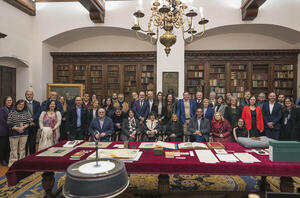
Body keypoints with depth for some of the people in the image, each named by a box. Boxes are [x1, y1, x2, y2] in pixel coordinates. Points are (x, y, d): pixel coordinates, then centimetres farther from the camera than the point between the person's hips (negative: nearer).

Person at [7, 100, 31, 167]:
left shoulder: (26, 113, 6)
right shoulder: (11, 113, 0)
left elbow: (29, 122, 2)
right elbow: (9, 123, -4)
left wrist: (23, 127, -14)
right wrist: (17, 128, -14)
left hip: (24, 133, 2)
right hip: (14, 133, -2)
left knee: (22, 148, 9)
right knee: (14, 149, 2)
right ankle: (12, 163, 12)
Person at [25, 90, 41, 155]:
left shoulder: (37, 103, 8)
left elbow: (38, 113, -4)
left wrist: (32, 120, -18)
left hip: (34, 126, 1)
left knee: (33, 142, 7)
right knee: (25, 142, 4)